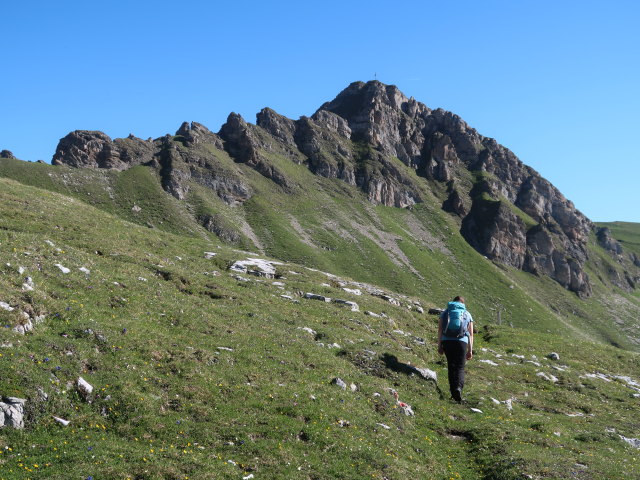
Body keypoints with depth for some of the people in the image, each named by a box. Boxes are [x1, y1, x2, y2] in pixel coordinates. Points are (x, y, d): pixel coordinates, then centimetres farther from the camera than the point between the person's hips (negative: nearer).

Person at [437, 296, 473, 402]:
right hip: (461, 342, -1)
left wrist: (439, 346, 8)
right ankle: (459, 387, -23)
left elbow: (440, 330, 7)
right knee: (460, 367, 2)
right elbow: (470, 334, 11)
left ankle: (453, 391, 9)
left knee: (451, 366, 11)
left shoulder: (445, 313, 17)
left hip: (447, 341, 1)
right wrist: (470, 350, 11)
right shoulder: (467, 314, 16)